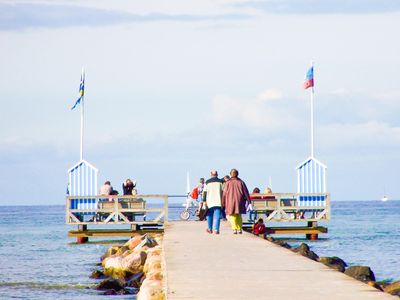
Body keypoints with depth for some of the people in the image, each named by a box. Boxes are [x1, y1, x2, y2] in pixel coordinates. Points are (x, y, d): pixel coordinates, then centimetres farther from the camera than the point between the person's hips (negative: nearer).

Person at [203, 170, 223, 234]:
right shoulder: (220, 182, 4)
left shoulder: (207, 182, 4)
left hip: (210, 202, 1)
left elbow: (205, 192, 1)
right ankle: (216, 229, -10)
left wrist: (204, 201, 3)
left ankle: (210, 229, 21)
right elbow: (223, 192, 3)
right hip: (218, 202, -1)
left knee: (209, 216, 15)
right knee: (217, 216, -3)